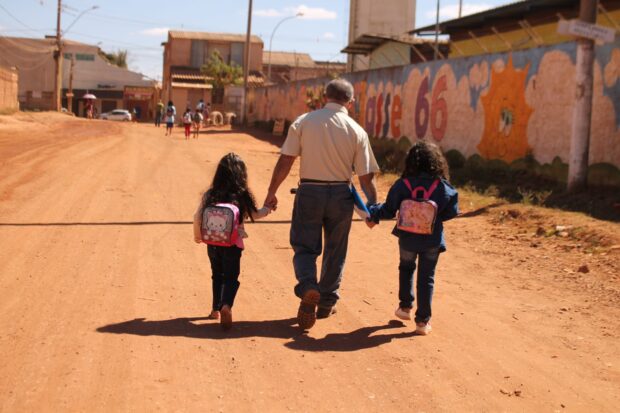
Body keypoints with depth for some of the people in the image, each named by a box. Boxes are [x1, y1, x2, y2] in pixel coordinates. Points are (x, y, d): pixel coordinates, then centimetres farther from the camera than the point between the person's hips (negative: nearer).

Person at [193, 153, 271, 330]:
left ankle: (216, 309, 30)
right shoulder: (242, 196, -5)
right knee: (231, 278, 4)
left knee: (217, 276, 21)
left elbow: (197, 218, -2)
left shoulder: (210, 195, -1)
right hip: (233, 243, -2)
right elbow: (254, 215, 8)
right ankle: (226, 306, -21)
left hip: (213, 242, 3)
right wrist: (267, 209, 28)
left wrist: (197, 236, 15)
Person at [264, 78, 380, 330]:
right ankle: (326, 303, 26)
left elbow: (285, 161, -7)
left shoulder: (303, 122, -4)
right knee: (335, 251, 16)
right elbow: (365, 176, -4)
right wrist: (372, 206, 8)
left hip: (309, 192, -1)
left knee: (304, 246, 11)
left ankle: (308, 286, -17)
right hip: (341, 195, 1)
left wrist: (272, 192, 2)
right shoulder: (356, 131, -4)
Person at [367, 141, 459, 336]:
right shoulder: (443, 188, -10)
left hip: (408, 239, 1)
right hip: (432, 240, 0)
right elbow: (451, 212, -4)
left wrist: (373, 214, 12)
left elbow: (389, 210, -6)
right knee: (426, 278, 8)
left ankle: (405, 307, 34)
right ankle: (423, 320, 8)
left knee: (406, 269, 27)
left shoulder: (402, 185, -11)